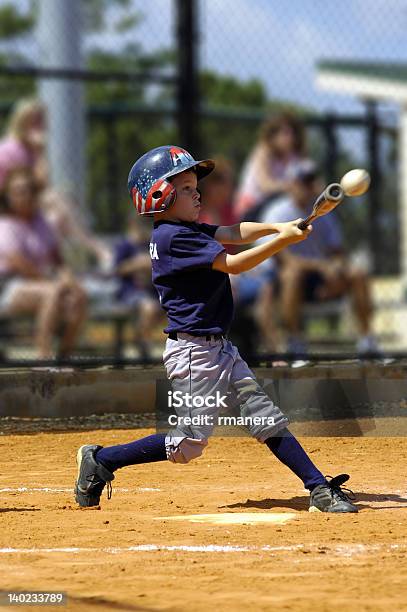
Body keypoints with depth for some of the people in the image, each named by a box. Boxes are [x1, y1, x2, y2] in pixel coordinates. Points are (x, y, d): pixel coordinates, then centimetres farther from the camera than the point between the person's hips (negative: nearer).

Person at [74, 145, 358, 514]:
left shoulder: (187, 230, 11)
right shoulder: (172, 238, -18)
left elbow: (232, 233, 9)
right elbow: (233, 264, -22)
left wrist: (276, 227, -8)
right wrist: (283, 241, -22)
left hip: (219, 348, 10)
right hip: (194, 353, -10)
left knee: (267, 417, 7)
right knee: (188, 443, -4)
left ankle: (320, 489, 8)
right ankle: (100, 461, 7)